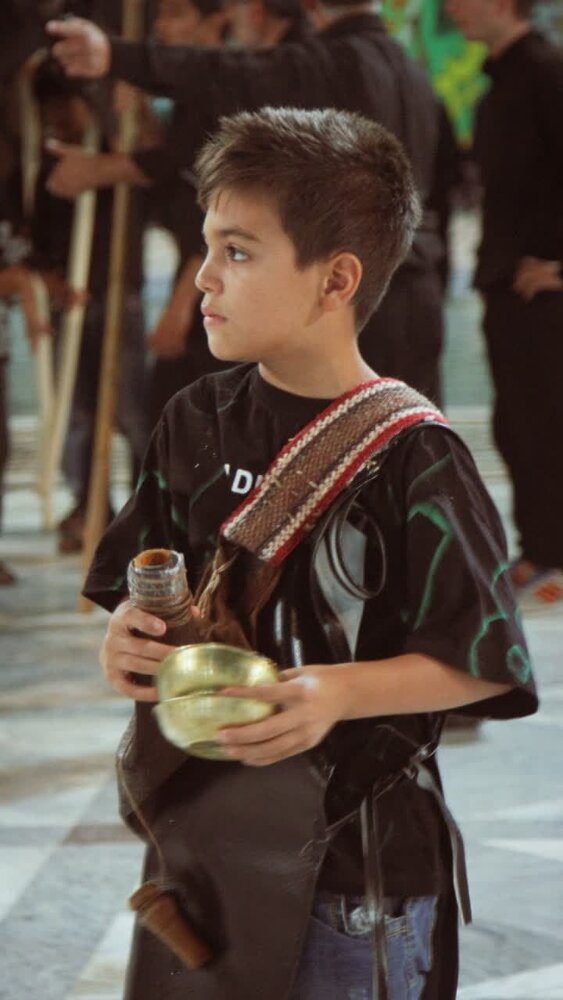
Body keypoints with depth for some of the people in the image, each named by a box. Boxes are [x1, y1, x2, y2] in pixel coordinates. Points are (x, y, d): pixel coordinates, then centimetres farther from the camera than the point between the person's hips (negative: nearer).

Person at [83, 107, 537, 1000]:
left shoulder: (410, 457, -15)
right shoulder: (197, 424, 2)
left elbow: (484, 660, -14)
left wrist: (338, 693, -26)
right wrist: (131, 631, -10)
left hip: (357, 841, -5)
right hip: (204, 824, 5)